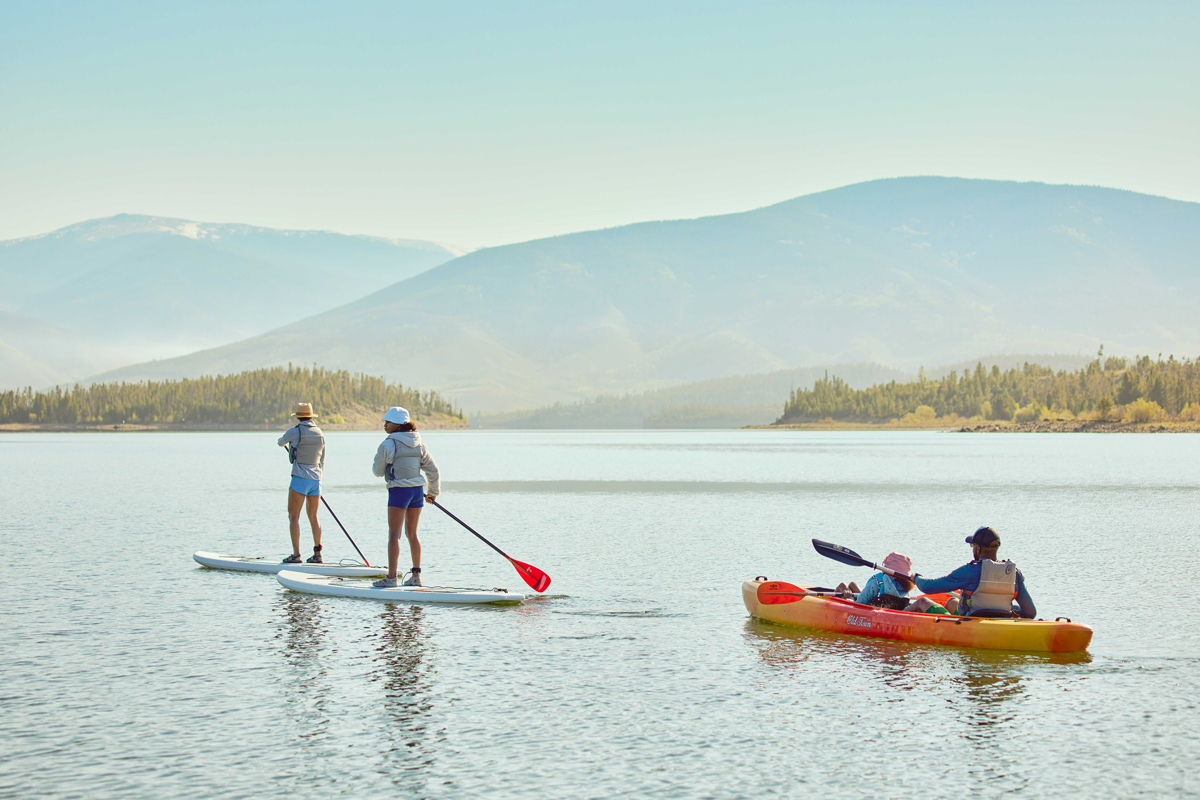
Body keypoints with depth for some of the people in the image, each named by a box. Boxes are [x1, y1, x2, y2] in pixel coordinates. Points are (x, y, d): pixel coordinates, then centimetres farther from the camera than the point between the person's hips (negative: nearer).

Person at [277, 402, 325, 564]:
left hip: (300, 479, -5)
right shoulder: (320, 435, 8)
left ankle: (296, 555, -7)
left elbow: (281, 442, 15)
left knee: (293, 516, -1)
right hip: (316, 480, 5)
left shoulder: (294, 432, -8)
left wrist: (284, 441, 39)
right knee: (313, 517, 13)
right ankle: (317, 554, 13)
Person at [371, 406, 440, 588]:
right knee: (412, 533, 14)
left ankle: (391, 577, -8)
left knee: (394, 534, -4)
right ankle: (416, 576, 16)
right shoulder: (419, 445, 7)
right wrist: (433, 492, 24)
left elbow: (378, 472, 0)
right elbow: (433, 470, 12)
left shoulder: (387, 445, -10)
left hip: (399, 491, -6)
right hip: (418, 491, 6)